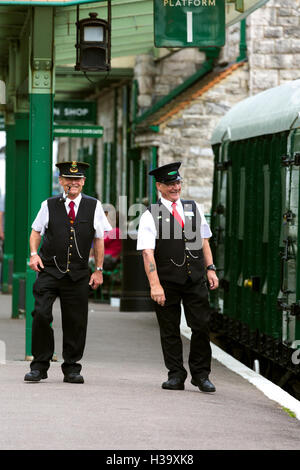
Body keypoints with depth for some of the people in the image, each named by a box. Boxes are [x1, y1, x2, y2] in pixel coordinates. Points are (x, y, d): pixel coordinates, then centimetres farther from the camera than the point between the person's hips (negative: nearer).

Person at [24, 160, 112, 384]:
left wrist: (99, 270, 7)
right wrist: (34, 254, -5)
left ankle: (71, 369, 15)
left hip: (78, 275, 1)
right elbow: (36, 231, 13)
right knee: (41, 315, -12)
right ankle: (39, 366, -1)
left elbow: (99, 239, 10)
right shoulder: (49, 205, 5)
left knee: (75, 322, 3)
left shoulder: (93, 206, 5)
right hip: (49, 271, -1)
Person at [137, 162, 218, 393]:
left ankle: (201, 374, 12)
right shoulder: (150, 216, -3)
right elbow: (148, 253, -9)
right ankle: (176, 376, 14)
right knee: (170, 330, 3)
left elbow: (204, 241, 18)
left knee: (201, 326, -1)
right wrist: (155, 285, -18)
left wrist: (210, 268, 7)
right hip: (167, 280, -3)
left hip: (196, 278, 3)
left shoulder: (194, 209, 11)